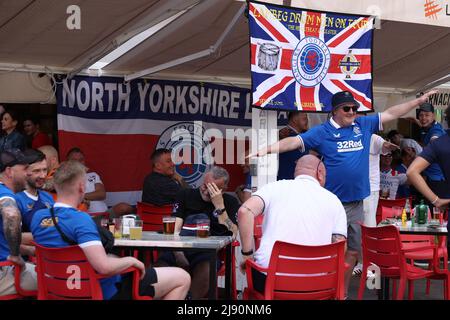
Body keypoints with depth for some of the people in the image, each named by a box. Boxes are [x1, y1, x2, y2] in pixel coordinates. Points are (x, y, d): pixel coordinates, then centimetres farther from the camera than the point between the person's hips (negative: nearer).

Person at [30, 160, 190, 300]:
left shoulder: (37, 217, -3)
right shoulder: (80, 220, -28)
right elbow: (104, 267, -37)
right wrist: (131, 260, -17)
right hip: (105, 291, -9)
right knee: (182, 278, -3)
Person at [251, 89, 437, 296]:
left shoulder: (364, 125, 10)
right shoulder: (322, 132, -3)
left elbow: (390, 114, 16)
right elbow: (294, 141, -11)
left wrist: (419, 101, 17)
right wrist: (267, 149, -23)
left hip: (357, 202, 5)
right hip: (332, 203, -5)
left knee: (353, 250, 13)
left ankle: (342, 293, 26)